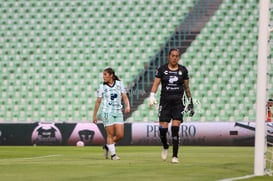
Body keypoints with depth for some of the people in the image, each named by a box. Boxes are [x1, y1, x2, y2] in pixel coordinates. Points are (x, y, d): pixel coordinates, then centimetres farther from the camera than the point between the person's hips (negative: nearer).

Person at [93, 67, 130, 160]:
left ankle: (107, 146, 21)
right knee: (110, 134, -5)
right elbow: (98, 102, 5)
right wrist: (94, 115, 5)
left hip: (118, 113, 2)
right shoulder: (102, 86, 2)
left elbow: (125, 97, 5)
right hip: (107, 113, -2)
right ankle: (113, 154, 4)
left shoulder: (119, 84, 5)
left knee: (120, 135, -4)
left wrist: (127, 106, -15)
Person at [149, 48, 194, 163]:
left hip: (178, 103, 0)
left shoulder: (183, 70, 7)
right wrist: (152, 96, -17)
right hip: (165, 102, 0)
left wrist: (190, 102, 14)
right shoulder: (162, 69, 3)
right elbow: (155, 84, -1)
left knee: (175, 129, -10)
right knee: (163, 129, -5)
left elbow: (186, 87, 14)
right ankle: (165, 147, 27)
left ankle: (175, 156, -5)